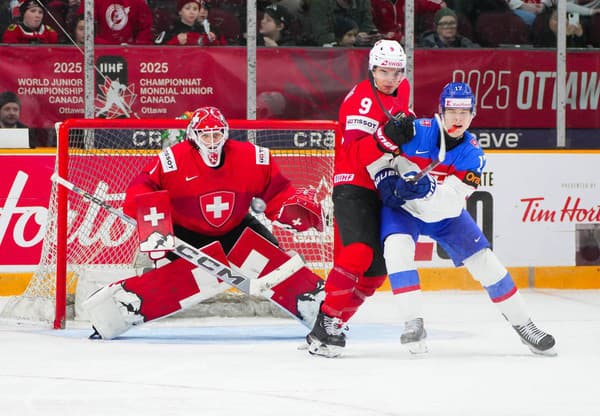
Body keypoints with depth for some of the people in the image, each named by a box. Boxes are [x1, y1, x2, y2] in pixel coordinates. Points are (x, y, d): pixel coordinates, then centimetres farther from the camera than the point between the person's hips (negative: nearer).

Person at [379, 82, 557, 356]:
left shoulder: (472, 155, -16)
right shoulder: (416, 131, -23)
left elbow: (450, 203, -26)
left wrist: (427, 187, -44)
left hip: (445, 216, 2)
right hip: (402, 207, -2)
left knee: (484, 262, -2)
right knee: (397, 248, -31)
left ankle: (523, 325, 13)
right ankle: (413, 323, -27)